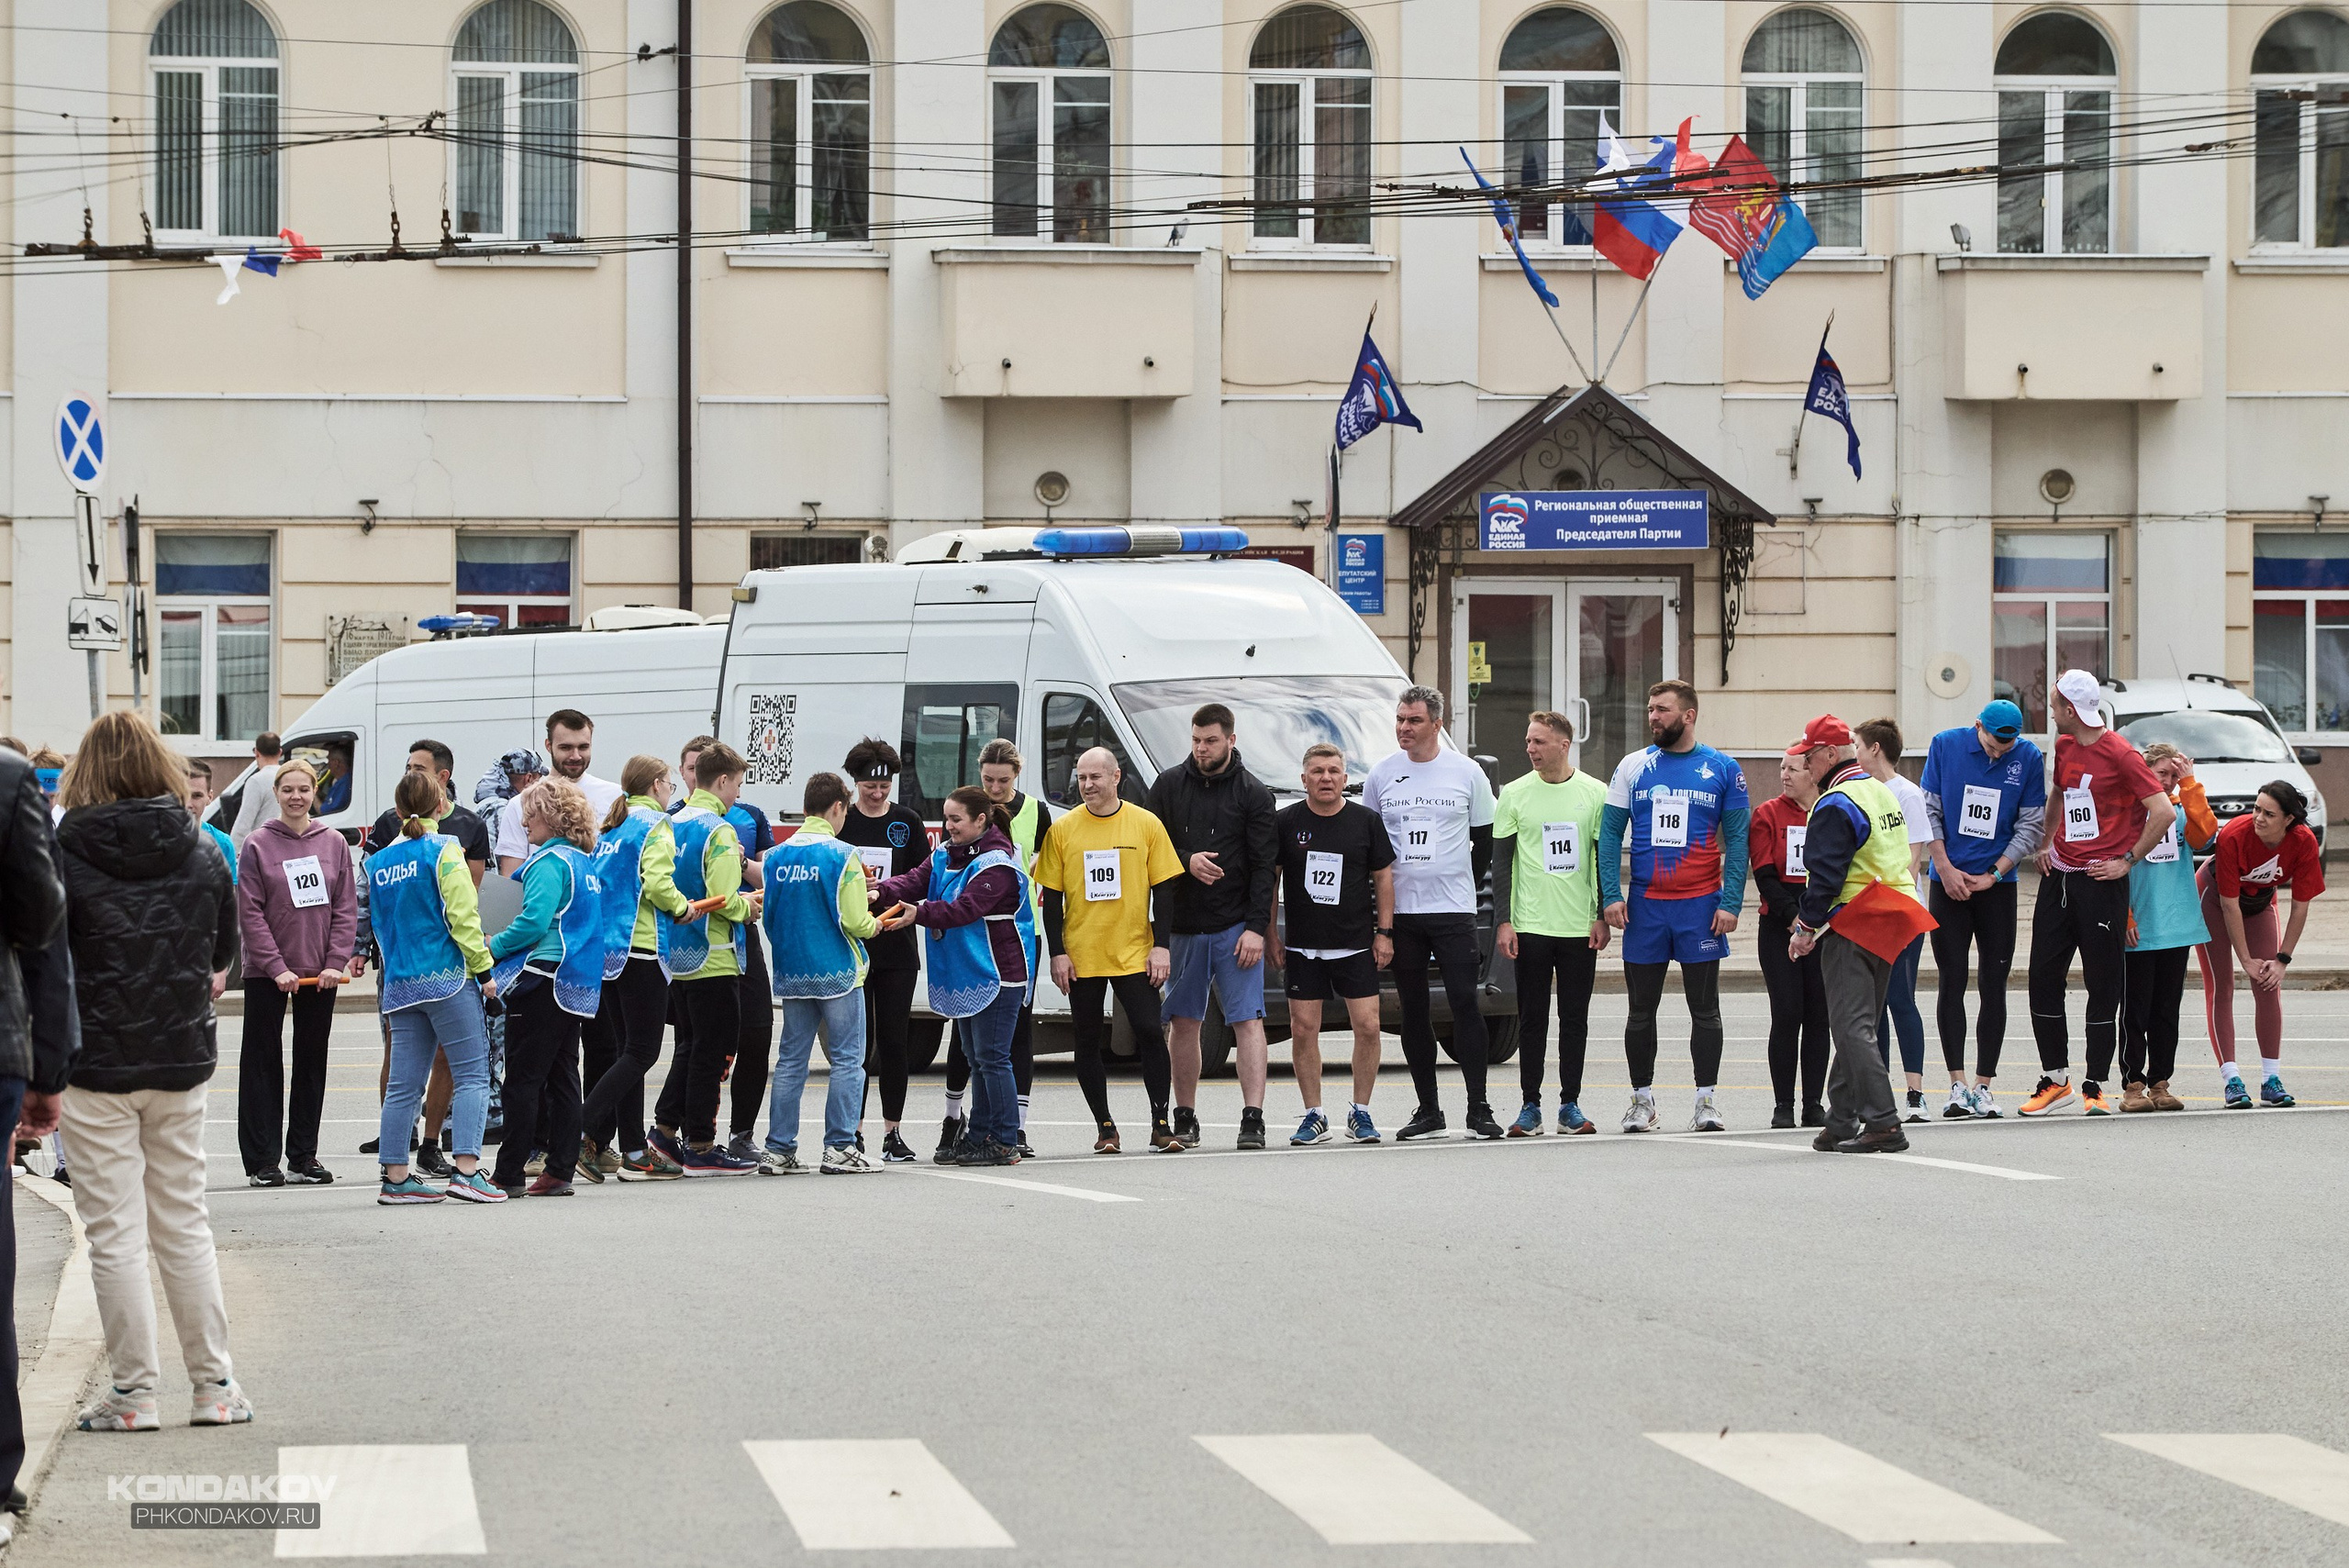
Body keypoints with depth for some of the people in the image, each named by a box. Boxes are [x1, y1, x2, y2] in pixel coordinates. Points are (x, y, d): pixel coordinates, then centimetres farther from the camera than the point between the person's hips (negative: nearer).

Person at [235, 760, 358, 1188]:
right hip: (266, 972, -3)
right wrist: (276, 967, -14)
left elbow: (346, 908, 4)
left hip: (320, 973, 3)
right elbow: (249, 912, -7)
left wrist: (337, 962, -8)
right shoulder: (257, 844, -4)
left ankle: (304, 1153, 15)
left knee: (313, 1062, 8)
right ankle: (262, 1160, 4)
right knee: (263, 1063, 0)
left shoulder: (334, 843, 4)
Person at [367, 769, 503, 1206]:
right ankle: (466, 1169, -15)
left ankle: (396, 1176, 7)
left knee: (404, 1084, 7)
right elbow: (462, 916, -12)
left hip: (399, 984, 6)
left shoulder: (379, 862, 12)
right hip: (447, 977, -6)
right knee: (471, 1075, -4)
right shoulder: (444, 850, -6)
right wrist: (484, 970, -8)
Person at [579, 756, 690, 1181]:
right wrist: (682, 907, -3)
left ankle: (634, 1150, 10)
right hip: (641, 949, -8)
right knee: (642, 1051, -5)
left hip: (607, 950, 8)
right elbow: (658, 884, -20)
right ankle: (583, 1134, -17)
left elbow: (598, 882, 12)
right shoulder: (656, 826, -7)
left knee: (626, 1048, 11)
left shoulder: (609, 828, 15)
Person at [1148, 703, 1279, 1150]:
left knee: (1248, 1020, -9)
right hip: (1181, 924, 3)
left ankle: (1252, 1118, -14)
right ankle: (1185, 1118, 15)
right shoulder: (1169, 786, 8)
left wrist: (1256, 927, -11)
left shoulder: (1253, 794, 1)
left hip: (1236, 927, -3)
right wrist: (1187, 861, -11)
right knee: (1184, 1023, 6)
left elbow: (1265, 865, -2)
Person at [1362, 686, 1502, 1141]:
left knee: (1464, 1003, -8)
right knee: (1413, 1010, 4)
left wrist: (1469, 884, 5)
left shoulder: (1466, 773, 2)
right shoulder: (1382, 774, 7)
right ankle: (1428, 1110, 9)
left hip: (1453, 910, -2)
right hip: (1399, 912, 2)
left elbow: (1485, 839, 10)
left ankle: (1478, 1108, -6)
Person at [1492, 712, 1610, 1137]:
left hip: (1580, 927, 1)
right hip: (1531, 924, -1)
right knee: (1532, 1018, 0)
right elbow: (1501, 862, 3)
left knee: (1575, 1018, 4)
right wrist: (1504, 921, -4)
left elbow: (1604, 859, 8)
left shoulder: (1594, 793, 4)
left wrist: (1602, 917, 1)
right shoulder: (1515, 794, 3)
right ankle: (1530, 1107, 5)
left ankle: (1570, 1105, 10)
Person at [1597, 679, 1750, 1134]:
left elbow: (1736, 840, 0)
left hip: (1700, 906, -2)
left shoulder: (1722, 769, 1)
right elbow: (1610, 834, 5)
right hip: (1645, 904, 2)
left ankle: (1706, 1099, 7)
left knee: (1704, 1007, 2)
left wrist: (1730, 903, -9)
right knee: (1641, 1009, 6)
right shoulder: (1633, 767, 6)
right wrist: (1611, 895, -5)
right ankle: (1642, 1100, 15)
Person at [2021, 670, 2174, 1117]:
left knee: (2103, 986, 0)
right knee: (2044, 977, 5)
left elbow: (2164, 813, -14)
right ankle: (2055, 1079, 16)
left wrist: (2128, 860, -10)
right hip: (2059, 876, 7)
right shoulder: (2063, 747, 11)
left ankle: (2096, 1086, 4)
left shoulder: (2120, 754, -12)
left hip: (2101, 880, -7)